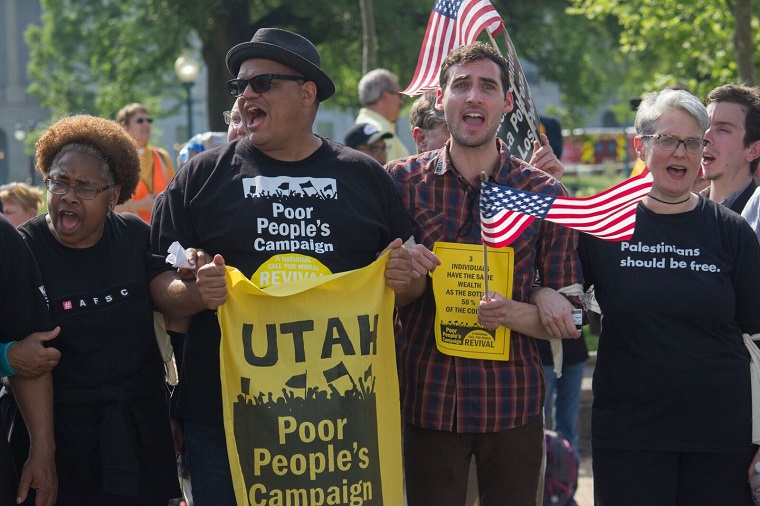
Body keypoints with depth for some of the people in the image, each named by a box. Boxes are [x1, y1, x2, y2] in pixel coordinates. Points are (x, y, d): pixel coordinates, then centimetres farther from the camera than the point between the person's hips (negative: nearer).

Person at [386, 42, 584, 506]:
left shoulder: (544, 193, 2)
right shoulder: (401, 181, 3)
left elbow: (570, 319, 4)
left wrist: (514, 314, -15)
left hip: (513, 402, 0)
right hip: (428, 398, 0)